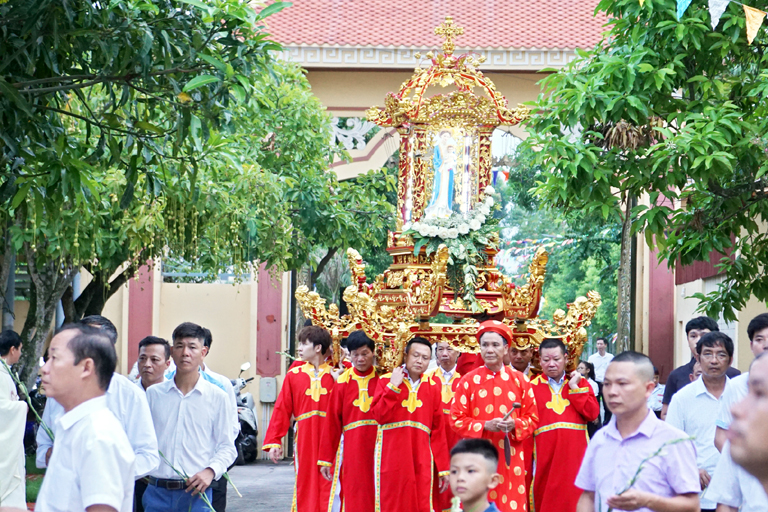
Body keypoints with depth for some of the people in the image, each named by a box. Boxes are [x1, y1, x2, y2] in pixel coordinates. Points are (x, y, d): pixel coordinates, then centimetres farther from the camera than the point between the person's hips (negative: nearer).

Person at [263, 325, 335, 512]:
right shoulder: (293, 375, 7)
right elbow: (281, 410, 3)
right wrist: (274, 441, -1)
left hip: (329, 439, -1)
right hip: (304, 439, 1)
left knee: (329, 486, -2)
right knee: (305, 485, 5)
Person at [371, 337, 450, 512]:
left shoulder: (433, 387, 8)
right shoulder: (386, 380, 3)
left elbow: (438, 431, 7)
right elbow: (380, 416, -9)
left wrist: (444, 468, 5)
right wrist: (393, 386, -13)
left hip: (421, 461, 2)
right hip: (391, 458, -2)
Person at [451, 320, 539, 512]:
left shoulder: (519, 380, 4)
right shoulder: (468, 381, -1)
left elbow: (532, 418, 7)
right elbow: (457, 420, -1)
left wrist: (514, 424, -13)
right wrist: (486, 425, -15)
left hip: (510, 457, 1)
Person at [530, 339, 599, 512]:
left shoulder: (580, 383, 10)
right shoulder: (533, 386, 2)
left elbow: (592, 414, -3)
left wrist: (574, 388, -6)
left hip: (574, 454, 1)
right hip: (545, 456, -1)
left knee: (575, 497, 3)